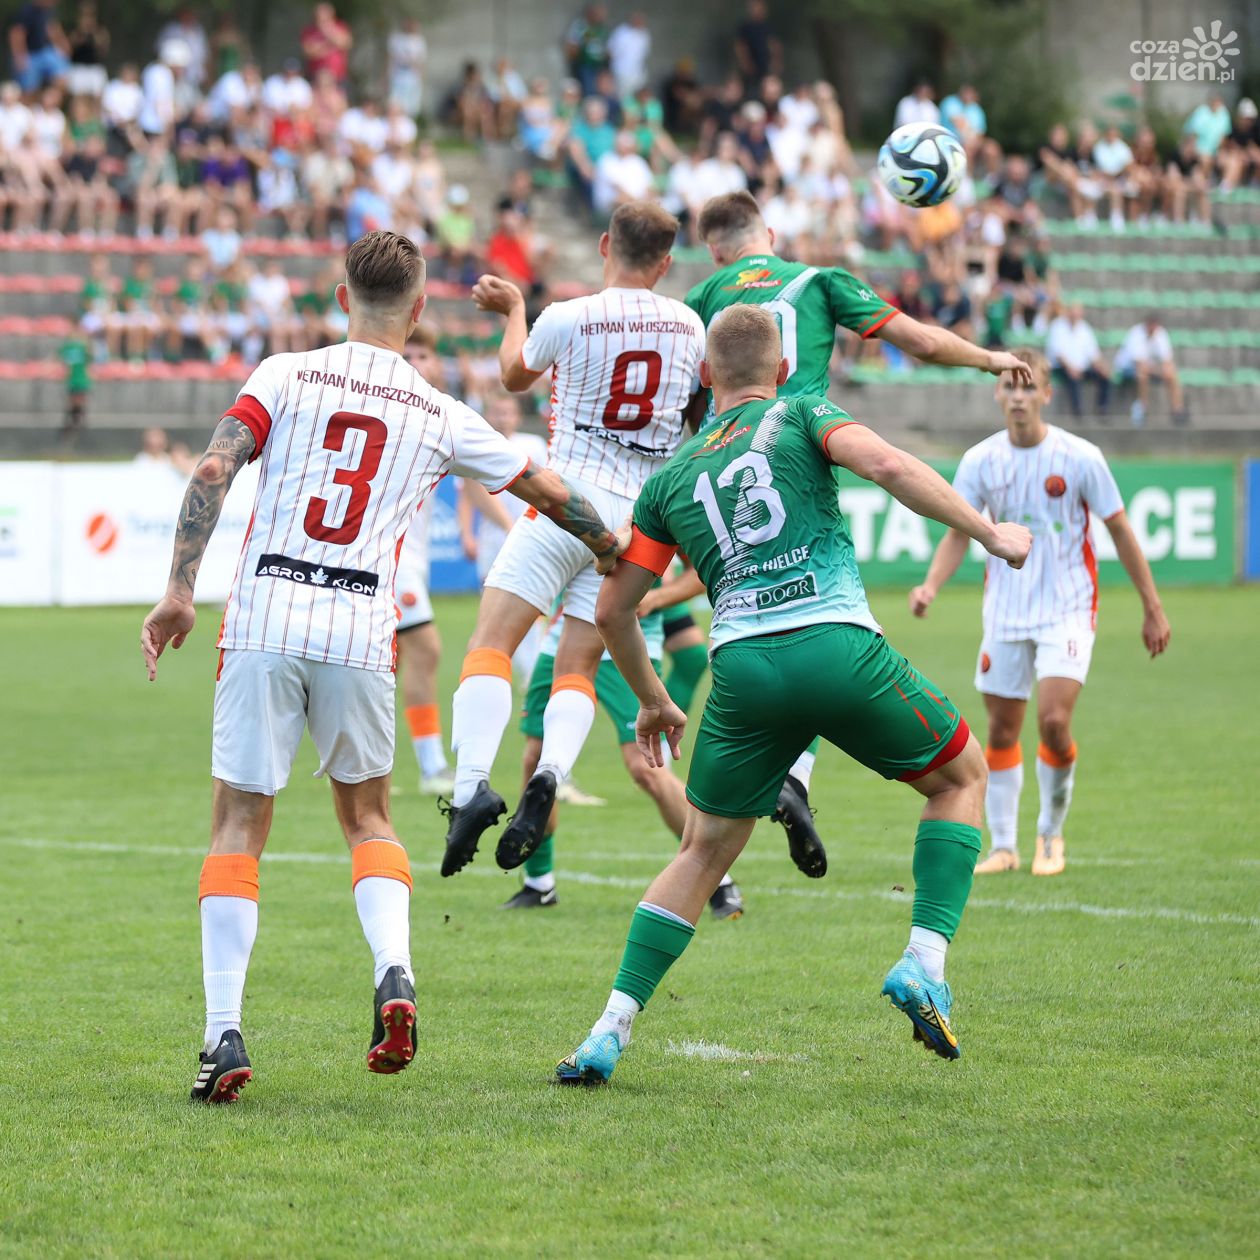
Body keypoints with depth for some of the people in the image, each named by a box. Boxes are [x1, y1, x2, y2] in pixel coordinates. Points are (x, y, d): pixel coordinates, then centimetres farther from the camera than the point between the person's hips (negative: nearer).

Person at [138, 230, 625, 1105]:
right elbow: (551, 495, 19)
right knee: (368, 815, 20)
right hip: (361, 634, 1)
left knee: (239, 826, 6)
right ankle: (394, 972, -5)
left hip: (264, 624, -1)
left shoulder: (285, 376, 6)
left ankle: (224, 1035, -4)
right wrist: (624, 558, 36)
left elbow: (213, 471, -7)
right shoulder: (441, 417, 10)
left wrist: (181, 591, -6)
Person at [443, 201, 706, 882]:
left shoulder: (566, 320, -7)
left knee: (491, 642, -4)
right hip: (640, 517, 4)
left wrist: (513, 309, 32)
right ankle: (550, 774, -19)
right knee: (578, 668, 8)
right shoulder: (689, 327, 6)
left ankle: (473, 782, -23)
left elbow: (515, 375, 15)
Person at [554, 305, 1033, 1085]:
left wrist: (652, 700, 36)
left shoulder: (670, 478, 20)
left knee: (704, 852, 18)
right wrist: (988, 532, -2)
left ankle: (610, 1034, 8)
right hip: (840, 645, -3)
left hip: (744, 666, 3)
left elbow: (613, 609, 21)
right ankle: (925, 964, 4)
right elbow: (886, 465, -10)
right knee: (963, 775, 21)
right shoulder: (802, 418, 11)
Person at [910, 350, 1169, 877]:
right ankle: (1003, 847, 17)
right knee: (1001, 730, 4)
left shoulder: (1079, 457, -9)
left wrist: (1153, 609, 1)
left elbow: (1120, 532, -1)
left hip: (1067, 611, -3)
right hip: (1005, 612, 3)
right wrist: (930, 586, -17)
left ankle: (1051, 835, 6)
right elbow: (959, 534, 3)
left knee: (1054, 720, -17)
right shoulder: (980, 461, -2)